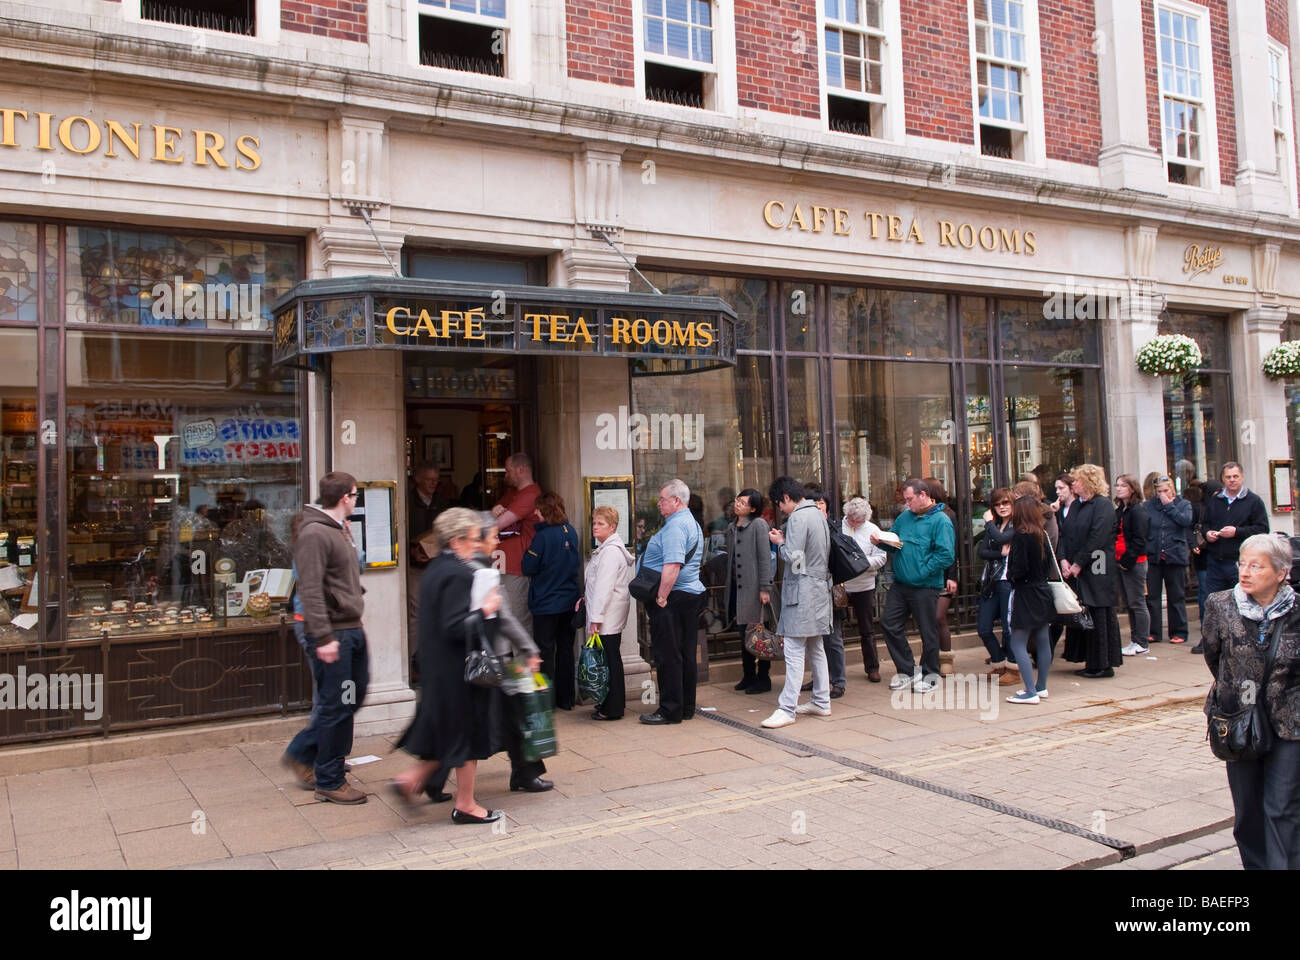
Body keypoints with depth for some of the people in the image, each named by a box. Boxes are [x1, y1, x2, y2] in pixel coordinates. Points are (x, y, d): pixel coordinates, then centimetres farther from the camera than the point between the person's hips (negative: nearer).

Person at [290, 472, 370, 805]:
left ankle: (309, 754, 32)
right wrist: (323, 637, -25)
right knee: (337, 706, -2)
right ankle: (329, 782, 10)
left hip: (352, 629, 10)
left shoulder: (340, 529, 16)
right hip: (332, 632, -10)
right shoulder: (315, 534, -15)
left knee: (354, 698, 16)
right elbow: (310, 589, -22)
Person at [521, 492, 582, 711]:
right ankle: (566, 698, 20)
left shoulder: (543, 536, -18)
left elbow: (528, 568, -14)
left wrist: (528, 550, 2)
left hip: (546, 602, -6)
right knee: (565, 647, 13)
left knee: (544, 650, 3)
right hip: (570, 600, 6)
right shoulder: (571, 533, 2)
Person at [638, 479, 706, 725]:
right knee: (686, 655, 13)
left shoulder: (675, 526, -16)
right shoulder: (692, 523, 17)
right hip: (692, 594, 10)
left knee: (668, 656, -4)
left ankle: (670, 710, 1)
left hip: (673, 597, -10)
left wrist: (661, 597, -22)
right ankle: (687, 708, 20)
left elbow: (672, 566, -26)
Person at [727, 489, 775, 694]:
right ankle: (748, 676, 22)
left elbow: (765, 557, -12)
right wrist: (729, 586, 15)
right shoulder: (731, 527, 14)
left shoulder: (758, 525, -7)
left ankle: (763, 678, 6)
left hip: (754, 587, -7)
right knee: (744, 633, 12)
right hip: (737, 587, 7)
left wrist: (765, 588, -17)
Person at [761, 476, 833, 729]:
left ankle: (787, 709, -10)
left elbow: (794, 558, -20)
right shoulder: (818, 514, 15)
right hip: (820, 587, 10)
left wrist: (780, 542, -2)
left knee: (794, 651, -10)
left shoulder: (798, 518, -15)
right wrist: (786, 541, 13)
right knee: (815, 649, 16)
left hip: (802, 590, -10)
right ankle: (822, 701, 23)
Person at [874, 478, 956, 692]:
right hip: (900, 584, 7)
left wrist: (922, 571, -17)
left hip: (925, 587, -7)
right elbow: (893, 542, 18)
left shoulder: (940, 521, -10)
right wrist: (881, 540, -3)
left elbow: (946, 555, -18)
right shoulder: (904, 518, 12)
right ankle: (906, 669, 20)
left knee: (928, 631, 5)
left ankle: (929, 675, 22)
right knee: (888, 623, 6)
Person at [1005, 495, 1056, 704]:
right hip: (1043, 592, 8)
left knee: (1018, 644, -4)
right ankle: (1041, 687, 23)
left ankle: (1030, 692, -8)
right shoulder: (1042, 535, 6)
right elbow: (1048, 565, 11)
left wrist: (1010, 575, -1)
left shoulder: (1020, 536, -17)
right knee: (1042, 641, 13)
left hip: (1025, 595, -8)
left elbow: (1019, 569, -20)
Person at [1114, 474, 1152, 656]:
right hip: (1121, 562, 8)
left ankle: (1141, 643, 3)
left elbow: (1139, 540, -16)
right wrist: (1118, 559, 6)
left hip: (1134, 563, -8)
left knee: (1137, 603, -3)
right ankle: (1135, 640, 18)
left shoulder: (1138, 510, -11)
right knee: (1129, 604, 11)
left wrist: (1127, 560, -17)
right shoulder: (1119, 511, 14)